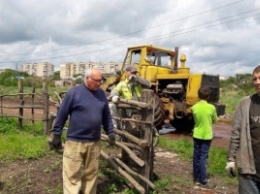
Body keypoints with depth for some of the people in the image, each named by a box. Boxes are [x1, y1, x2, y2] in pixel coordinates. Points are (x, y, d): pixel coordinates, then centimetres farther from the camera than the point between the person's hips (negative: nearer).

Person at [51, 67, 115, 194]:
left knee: (91, 173, 16)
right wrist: (57, 135, -4)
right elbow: (62, 114, -5)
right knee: (72, 174, 4)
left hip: (95, 142, 4)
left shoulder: (101, 94, 7)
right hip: (75, 141, -4)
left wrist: (110, 133, 10)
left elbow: (106, 116, 14)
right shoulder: (74, 92, -8)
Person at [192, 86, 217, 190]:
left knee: (196, 157, 12)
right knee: (203, 158, -1)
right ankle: (203, 182, 4)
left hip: (196, 135, 4)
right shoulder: (211, 107, -13)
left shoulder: (194, 107, -4)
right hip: (206, 135, -3)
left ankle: (196, 178, 24)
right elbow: (215, 121, 2)